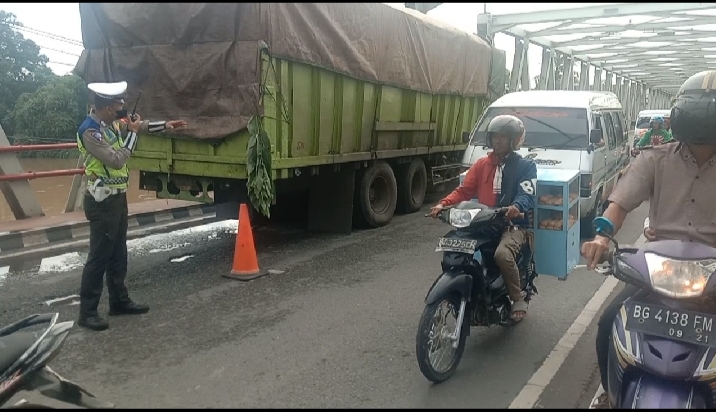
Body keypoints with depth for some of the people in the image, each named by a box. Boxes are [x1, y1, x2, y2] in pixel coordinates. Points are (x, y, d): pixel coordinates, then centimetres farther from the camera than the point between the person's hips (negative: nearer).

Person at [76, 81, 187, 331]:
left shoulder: (112, 124, 7)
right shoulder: (90, 131, -20)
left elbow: (142, 127, 24)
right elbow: (117, 160, -23)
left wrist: (165, 125, 20)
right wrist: (132, 132, -15)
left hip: (117, 198, 9)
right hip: (102, 202, -9)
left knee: (118, 254, 16)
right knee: (99, 257, -5)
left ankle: (119, 301, 27)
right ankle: (87, 312, 4)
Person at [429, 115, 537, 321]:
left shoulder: (525, 165, 4)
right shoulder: (481, 165, 17)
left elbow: (527, 195, -12)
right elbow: (464, 190, 8)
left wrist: (516, 207, -36)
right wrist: (444, 204, -10)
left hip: (512, 224, -5)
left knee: (502, 254, -34)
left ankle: (518, 298, -10)